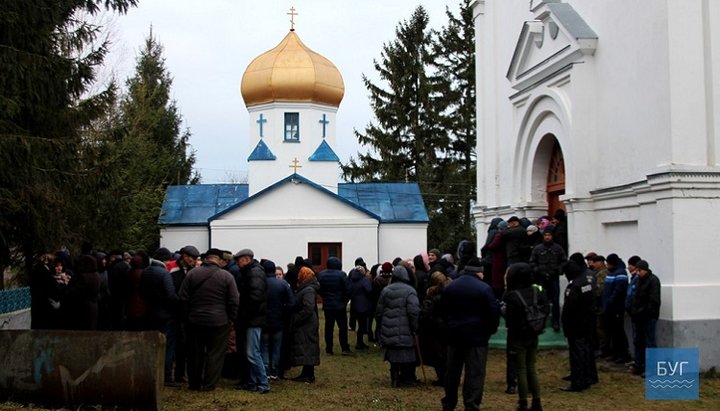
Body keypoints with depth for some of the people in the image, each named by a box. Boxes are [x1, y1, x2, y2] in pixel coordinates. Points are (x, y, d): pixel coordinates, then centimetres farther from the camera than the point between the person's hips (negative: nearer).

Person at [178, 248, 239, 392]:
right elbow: (234, 301, -7)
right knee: (214, 354, 6)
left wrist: (189, 313, 11)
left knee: (195, 353, 13)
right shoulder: (226, 276, -6)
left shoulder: (192, 273, -1)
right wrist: (230, 318, 4)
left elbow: (183, 298, 0)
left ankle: (194, 384, 21)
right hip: (219, 321, -2)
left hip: (195, 320, 2)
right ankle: (209, 385, 6)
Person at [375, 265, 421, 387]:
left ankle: (395, 378, 10)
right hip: (405, 331, -4)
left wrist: (380, 327, 22)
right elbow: (414, 312, -16)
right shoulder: (410, 291, -8)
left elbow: (379, 312, 11)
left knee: (393, 354, 10)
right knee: (407, 353, 7)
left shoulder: (385, 290, 6)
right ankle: (407, 378, 13)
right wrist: (414, 328, -6)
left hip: (389, 330, 4)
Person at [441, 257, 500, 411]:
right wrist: (490, 329, 3)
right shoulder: (484, 288, -12)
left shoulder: (449, 287, 7)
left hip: (454, 335, 5)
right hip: (477, 336, -5)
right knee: (475, 374, -1)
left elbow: (443, 311, 12)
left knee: (452, 372, 15)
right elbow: (494, 312, -12)